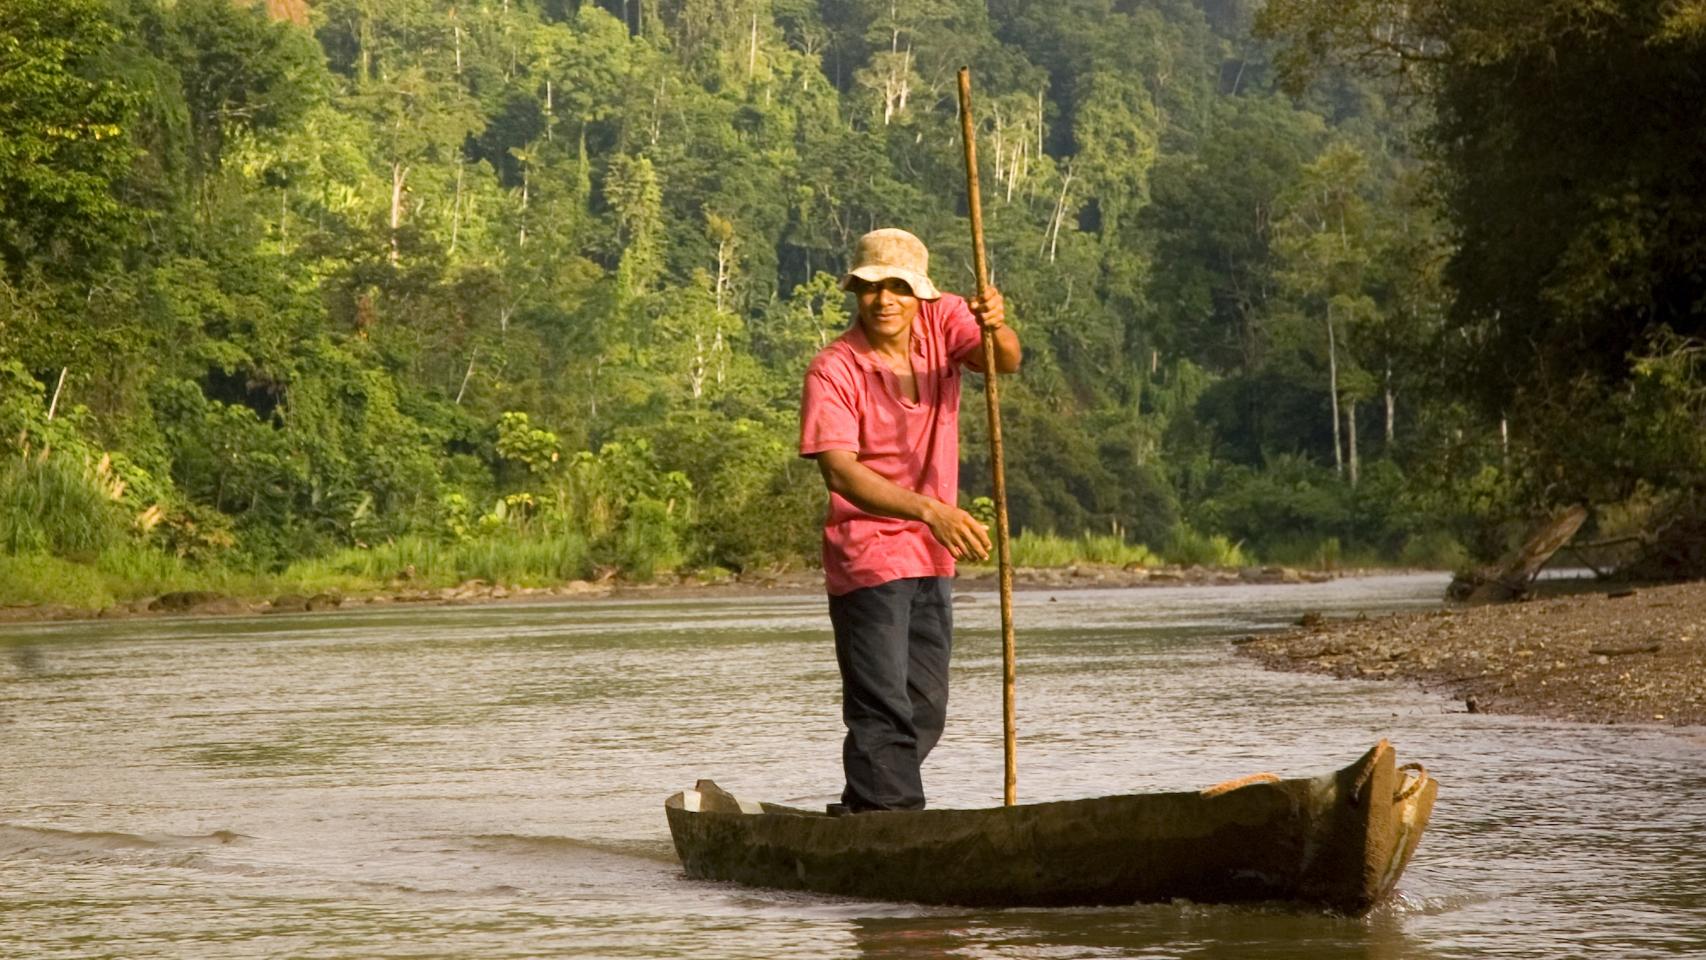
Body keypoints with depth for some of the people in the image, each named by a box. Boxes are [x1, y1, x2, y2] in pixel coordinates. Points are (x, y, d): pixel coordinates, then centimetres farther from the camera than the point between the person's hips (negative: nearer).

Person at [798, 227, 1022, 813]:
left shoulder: (943, 321, 0)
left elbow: (1004, 362, -18)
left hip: (933, 557, 6)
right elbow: (841, 471, -26)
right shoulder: (832, 372, -15)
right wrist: (929, 511, -39)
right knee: (884, 715, -9)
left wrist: (996, 329, -43)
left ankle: (861, 810, 30)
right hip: (868, 556, -6)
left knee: (925, 713, 15)